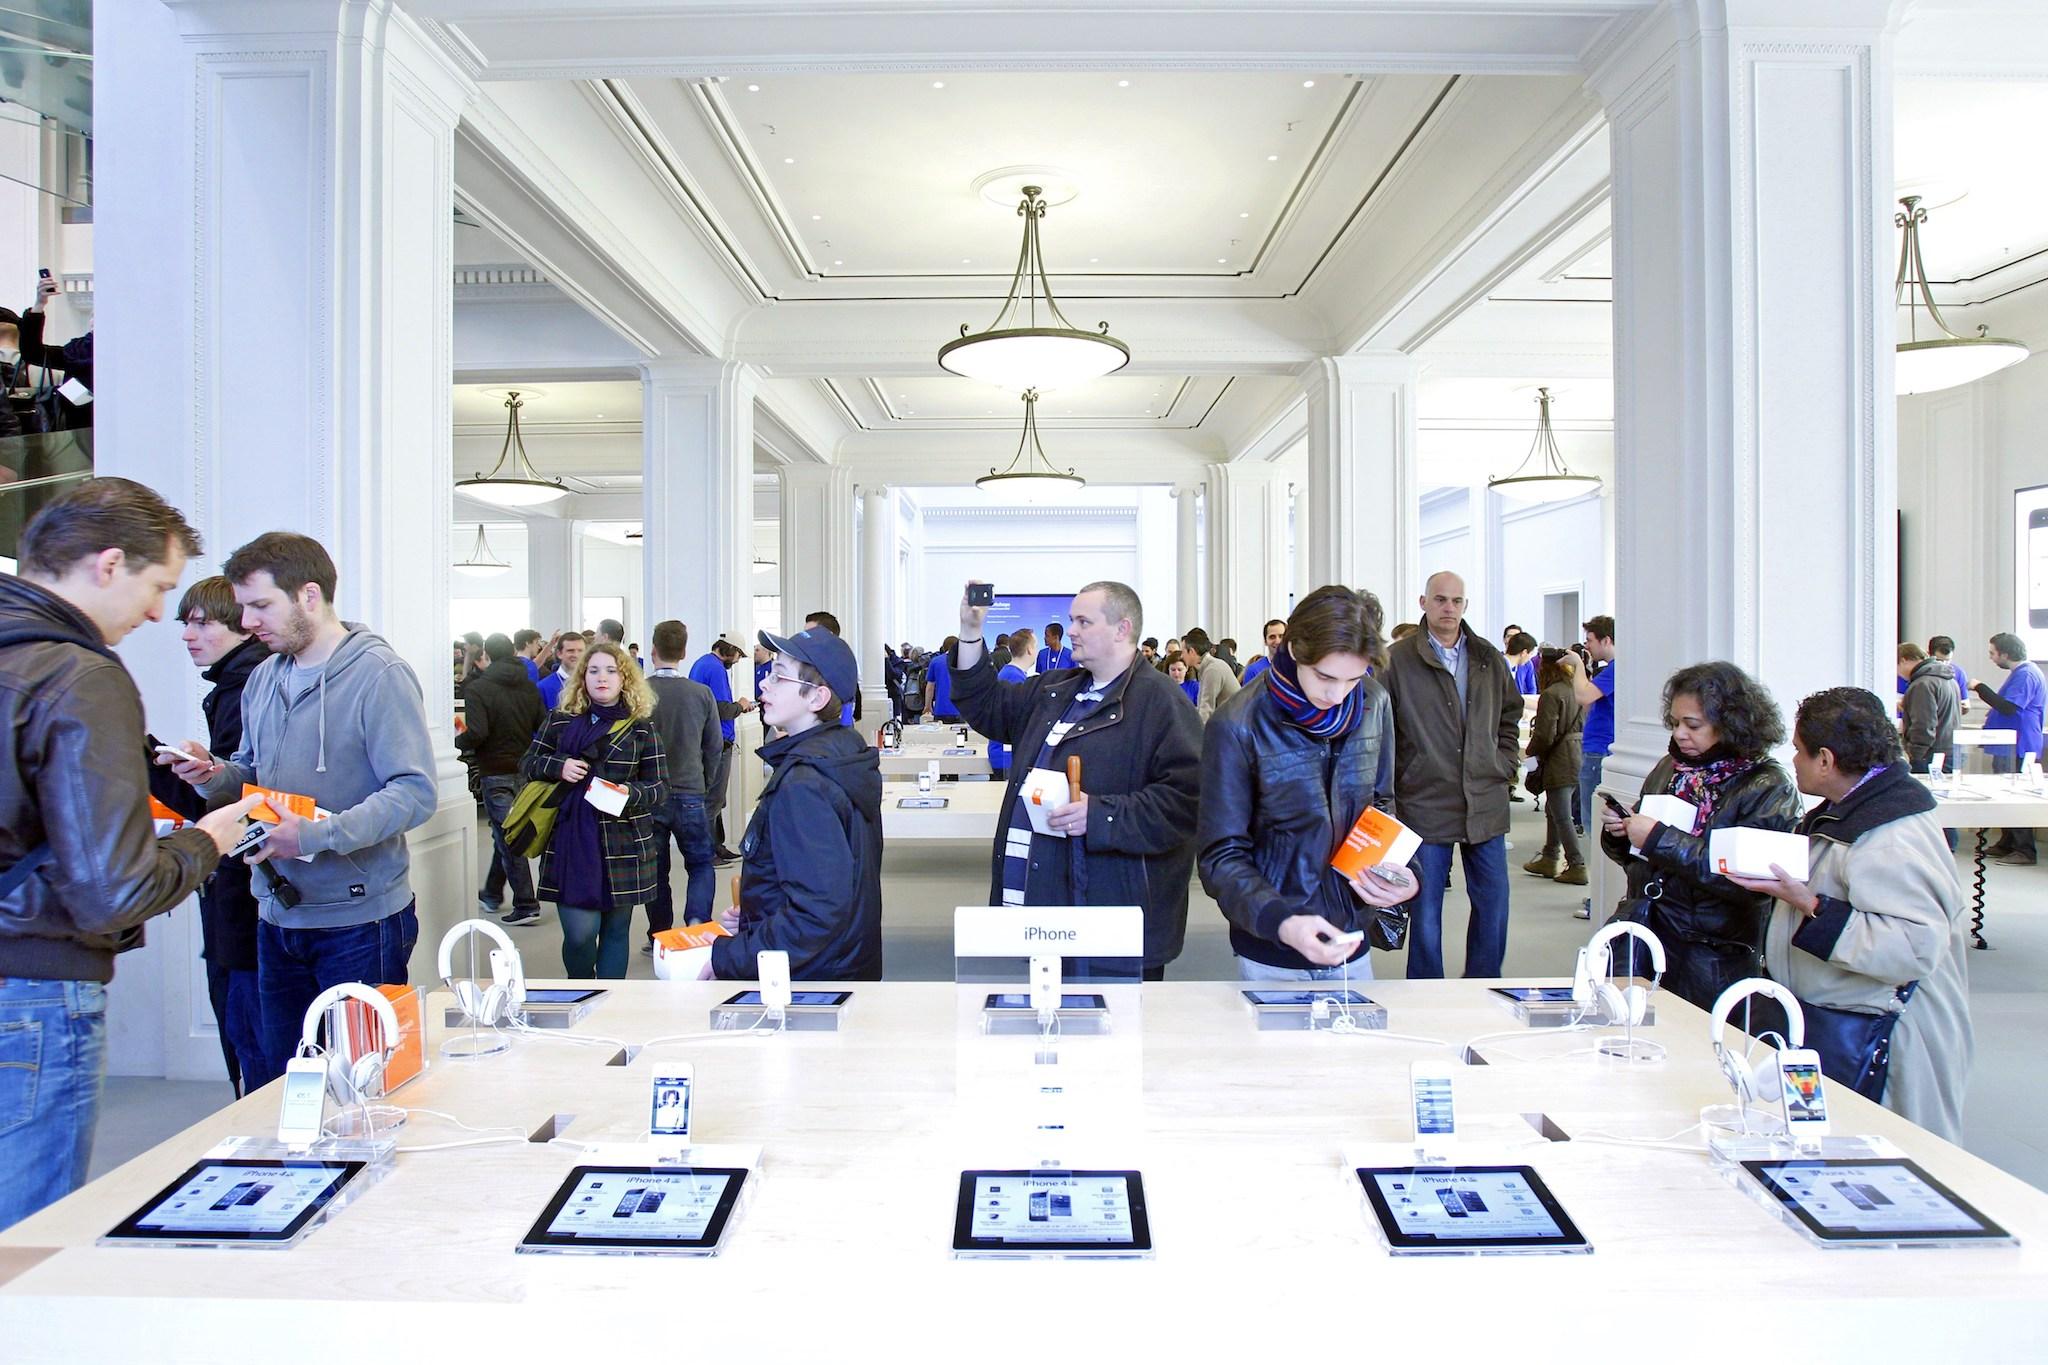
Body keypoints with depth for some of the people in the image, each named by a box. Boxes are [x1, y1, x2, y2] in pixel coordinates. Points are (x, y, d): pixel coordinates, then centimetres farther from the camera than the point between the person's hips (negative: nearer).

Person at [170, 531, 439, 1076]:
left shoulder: (379, 675, -14)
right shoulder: (264, 678, 11)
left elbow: (416, 792, -21)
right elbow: (251, 771, 19)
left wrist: (316, 835, -28)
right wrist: (213, 775, -3)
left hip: (359, 920, -7)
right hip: (277, 915, 7)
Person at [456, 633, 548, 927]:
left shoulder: (477, 689, -11)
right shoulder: (529, 687, 6)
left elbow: (477, 733, -20)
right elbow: (545, 727, 2)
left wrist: (457, 743, -2)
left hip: (495, 772, -6)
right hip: (524, 770, 6)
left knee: (508, 837, -2)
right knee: (505, 834, 19)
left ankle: (526, 905, -3)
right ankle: (492, 895, 33)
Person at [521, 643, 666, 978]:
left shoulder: (641, 729, 4)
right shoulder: (560, 720, 9)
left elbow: (660, 786, 4)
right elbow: (527, 763, 14)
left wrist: (630, 794, -17)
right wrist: (558, 766, -7)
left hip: (623, 847, 0)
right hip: (569, 842, 0)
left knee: (616, 931, 8)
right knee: (579, 932, -6)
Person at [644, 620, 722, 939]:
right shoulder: (702, 694, -6)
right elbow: (715, 745, 3)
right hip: (690, 793, 0)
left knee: (656, 869, 12)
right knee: (702, 864, 14)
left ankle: (659, 938, 17)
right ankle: (697, 919, -7)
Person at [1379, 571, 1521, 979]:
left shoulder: (1489, 658, 9)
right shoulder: (1397, 661, -5)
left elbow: (1510, 713, 23)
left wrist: (1507, 763, 12)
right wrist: (1390, 789, -7)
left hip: (1485, 803, 4)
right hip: (1425, 804, -4)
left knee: (1493, 906, 9)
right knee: (1425, 911, 4)